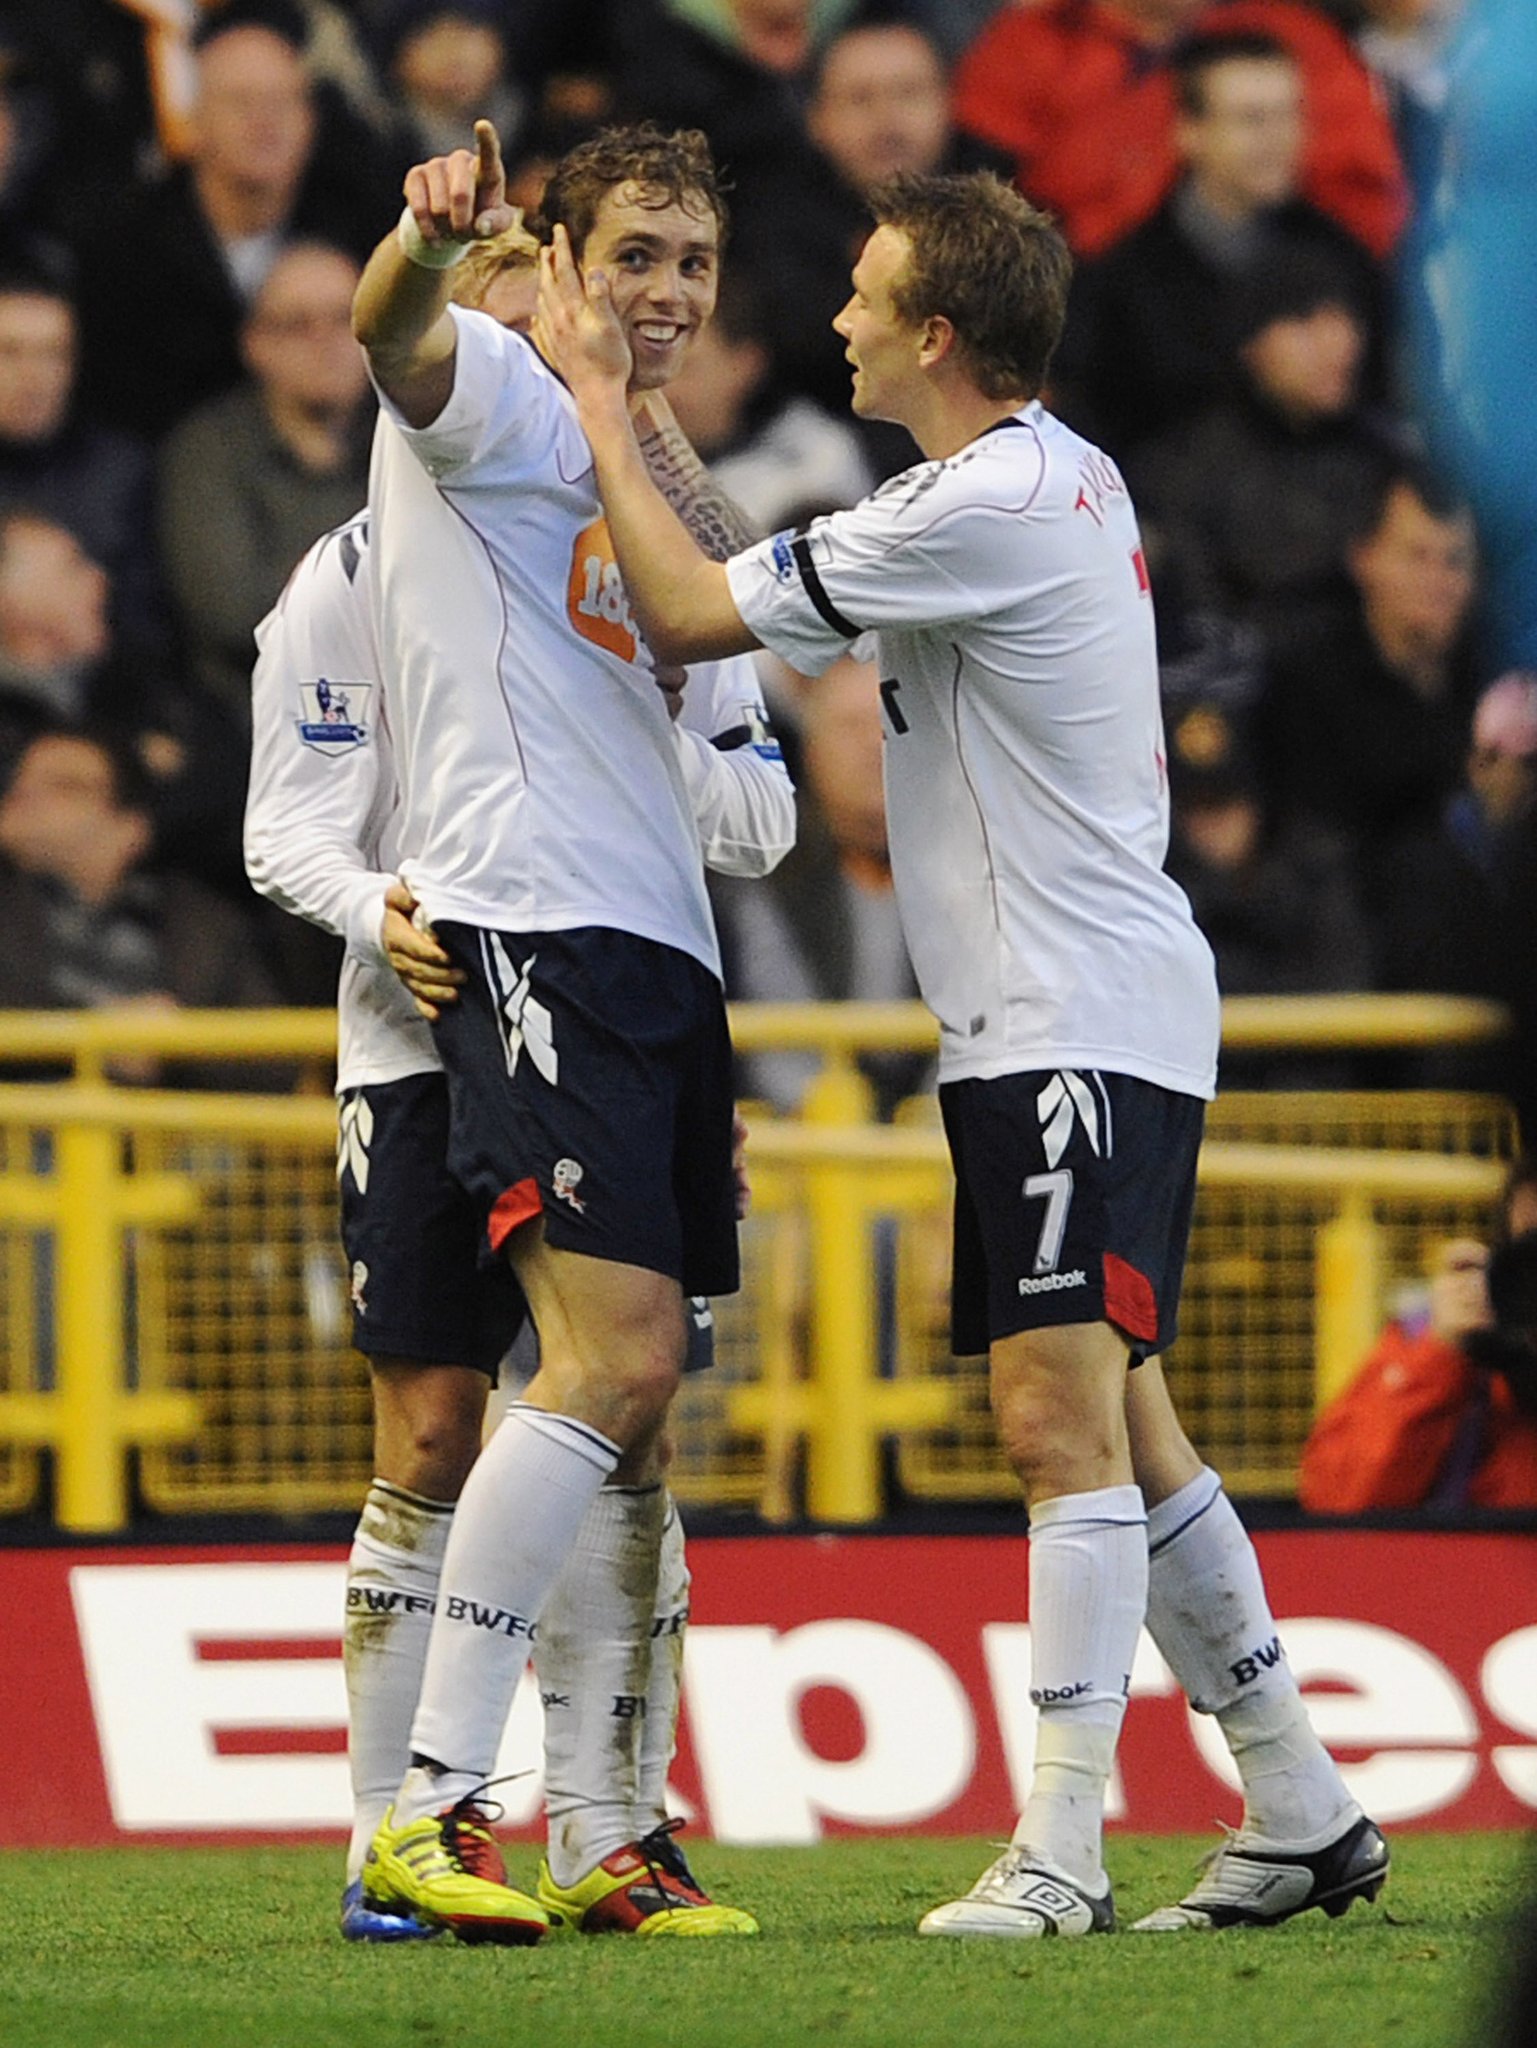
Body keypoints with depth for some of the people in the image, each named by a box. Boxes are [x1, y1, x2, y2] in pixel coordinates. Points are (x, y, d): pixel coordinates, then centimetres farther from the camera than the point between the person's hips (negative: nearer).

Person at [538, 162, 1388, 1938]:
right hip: (1044, 1019, 10)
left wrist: (598, 401, -3)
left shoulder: (985, 508, -18)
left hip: (1080, 1022, -10)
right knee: (1118, 1431, 12)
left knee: (1066, 1418, -14)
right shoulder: (1067, 475, 14)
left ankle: (1059, 1855, -18)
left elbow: (689, 612, -14)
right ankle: (1300, 1816, 16)